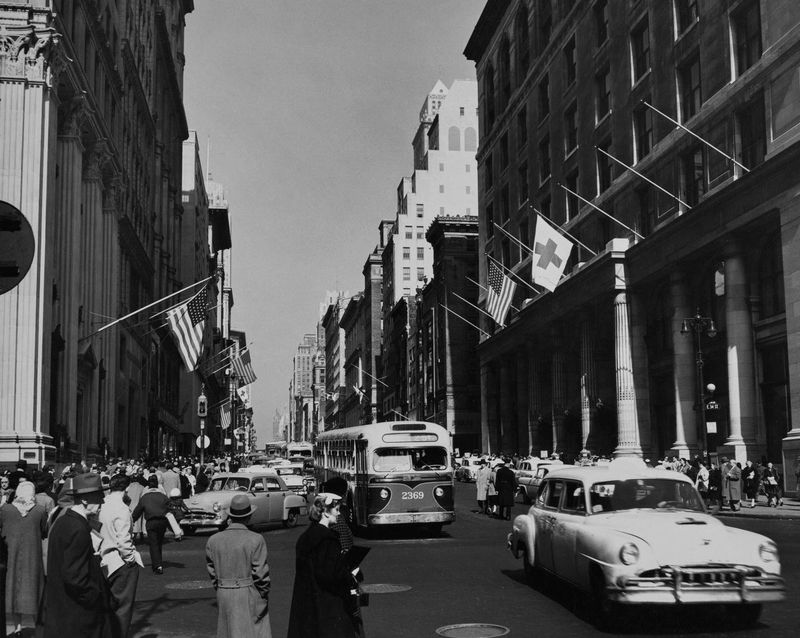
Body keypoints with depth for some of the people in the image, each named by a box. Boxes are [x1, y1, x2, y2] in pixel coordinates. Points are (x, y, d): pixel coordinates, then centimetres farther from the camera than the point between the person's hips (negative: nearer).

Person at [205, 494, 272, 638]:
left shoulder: (213, 541, 1)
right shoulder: (256, 540, -13)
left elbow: (212, 573, 5)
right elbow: (260, 574, -12)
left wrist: (221, 592, 15)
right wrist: (264, 596, 1)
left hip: (224, 595, 4)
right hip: (250, 596, -4)